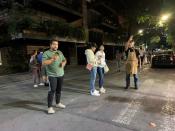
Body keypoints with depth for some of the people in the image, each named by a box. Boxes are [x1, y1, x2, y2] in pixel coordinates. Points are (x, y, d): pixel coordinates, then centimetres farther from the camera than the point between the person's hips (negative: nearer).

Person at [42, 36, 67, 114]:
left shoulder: (60, 52, 13)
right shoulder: (46, 53, -6)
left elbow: (64, 60, 20)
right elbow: (43, 63, -16)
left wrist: (63, 63, -3)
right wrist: (52, 59, -26)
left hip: (61, 74, 6)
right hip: (52, 75, -6)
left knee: (59, 90, 15)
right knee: (52, 90, -7)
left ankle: (58, 103, 31)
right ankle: (50, 107, 3)